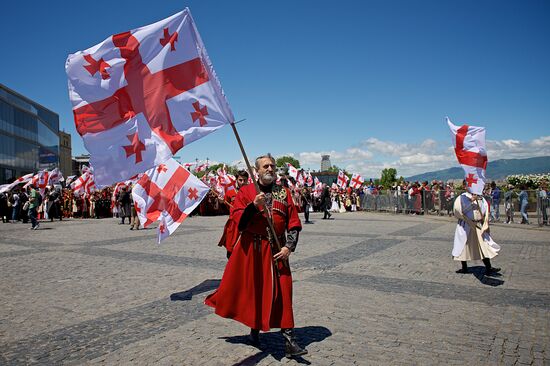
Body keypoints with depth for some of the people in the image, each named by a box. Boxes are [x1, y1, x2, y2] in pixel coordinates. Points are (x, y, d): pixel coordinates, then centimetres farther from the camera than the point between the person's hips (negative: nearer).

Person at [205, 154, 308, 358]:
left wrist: (289, 247, -7)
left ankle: (289, 341, 6)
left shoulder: (284, 193, 7)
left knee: (283, 292, -1)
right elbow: (237, 218, -7)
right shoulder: (246, 192, 2)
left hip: (276, 250, 1)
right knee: (252, 289, 9)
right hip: (250, 249, -1)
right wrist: (254, 206, -21)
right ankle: (254, 329, 32)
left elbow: (294, 223, 4)